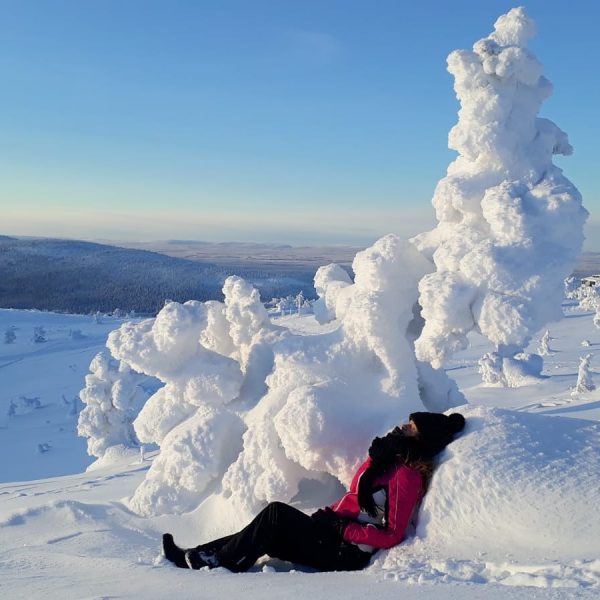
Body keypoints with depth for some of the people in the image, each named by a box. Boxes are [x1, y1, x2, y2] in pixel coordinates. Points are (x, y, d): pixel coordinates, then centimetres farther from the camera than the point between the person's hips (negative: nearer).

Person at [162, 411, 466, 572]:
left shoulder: (406, 476, -19)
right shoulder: (390, 458, 8)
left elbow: (391, 535, -21)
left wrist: (342, 530, -20)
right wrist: (327, 516, 9)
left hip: (345, 551, -8)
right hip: (335, 528, 8)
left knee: (277, 513, -16)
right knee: (268, 533, -1)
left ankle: (218, 562, -6)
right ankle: (198, 554, 1)